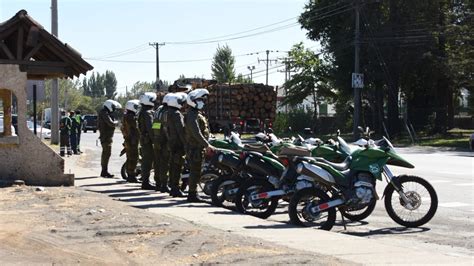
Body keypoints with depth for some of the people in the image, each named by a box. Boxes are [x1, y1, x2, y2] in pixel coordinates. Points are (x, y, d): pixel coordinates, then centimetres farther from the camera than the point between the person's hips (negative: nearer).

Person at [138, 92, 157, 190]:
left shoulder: (142, 112, 16)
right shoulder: (148, 113, -17)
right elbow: (150, 129, -22)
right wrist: (154, 140, -20)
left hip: (143, 139, 10)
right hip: (148, 140, -10)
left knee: (146, 161, 15)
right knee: (148, 161, -8)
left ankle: (145, 182, 22)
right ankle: (146, 183, -7)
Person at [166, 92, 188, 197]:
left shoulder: (169, 113, 14)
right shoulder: (177, 114, -17)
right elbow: (181, 130, -20)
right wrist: (185, 144, -19)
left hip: (171, 143, 10)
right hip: (178, 144, -10)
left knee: (173, 166, 14)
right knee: (177, 167, -8)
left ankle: (173, 188, 20)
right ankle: (175, 189, -7)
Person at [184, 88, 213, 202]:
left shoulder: (197, 114, 18)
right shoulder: (192, 115, -16)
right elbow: (196, 133, -25)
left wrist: (206, 144, 21)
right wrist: (207, 145, -25)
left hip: (198, 147, 10)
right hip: (195, 148, -10)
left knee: (195, 171, 13)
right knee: (195, 171, -6)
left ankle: (193, 193, 19)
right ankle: (192, 194, -2)